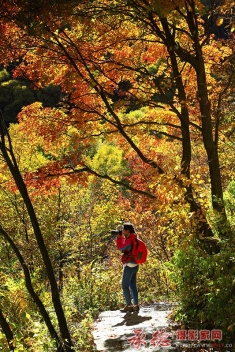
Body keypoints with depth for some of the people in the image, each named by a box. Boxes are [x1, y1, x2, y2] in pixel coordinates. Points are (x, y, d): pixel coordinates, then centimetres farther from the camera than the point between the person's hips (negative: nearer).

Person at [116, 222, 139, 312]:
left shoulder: (130, 240, -17)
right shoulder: (133, 239, 13)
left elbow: (120, 247, -16)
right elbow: (124, 247, 23)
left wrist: (119, 237, -4)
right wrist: (121, 237, 14)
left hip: (129, 265, -10)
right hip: (134, 265, 10)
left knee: (125, 285, -5)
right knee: (133, 285, 12)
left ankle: (128, 305, -8)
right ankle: (135, 305, 12)